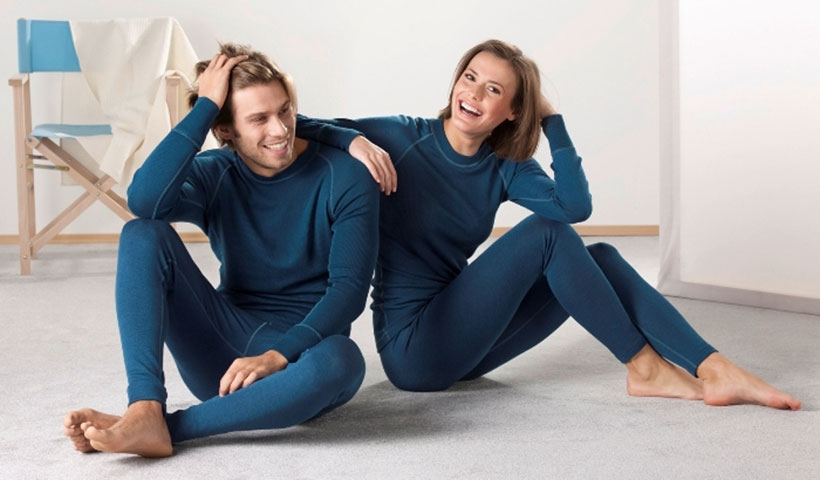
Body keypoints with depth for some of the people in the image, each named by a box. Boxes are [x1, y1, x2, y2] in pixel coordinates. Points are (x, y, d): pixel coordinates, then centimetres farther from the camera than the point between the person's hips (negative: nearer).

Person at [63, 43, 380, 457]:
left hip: (302, 346, -2)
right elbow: (144, 199, -22)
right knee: (143, 234, -17)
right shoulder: (214, 176, 1)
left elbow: (350, 288, -14)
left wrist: (278, 356, -26)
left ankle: (163, 428, -33)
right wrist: (205, 106, -18)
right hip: (225, 346, 3)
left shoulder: (344, 177, -7)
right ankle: (144, 410, -32)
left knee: (341, 361, -40)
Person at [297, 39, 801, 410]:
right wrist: (353, 140, -28)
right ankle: (643, 367, -13)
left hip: (460, 339, 7)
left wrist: (551, 118, -9)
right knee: (543, 233, -21)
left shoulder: (504, 168, 5)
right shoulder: (403, 138, -9)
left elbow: (575, 206, -13)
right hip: (410, 345, -6)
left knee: (599, 257, -6)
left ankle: (715, 371, -16)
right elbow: (303, 130, -9)